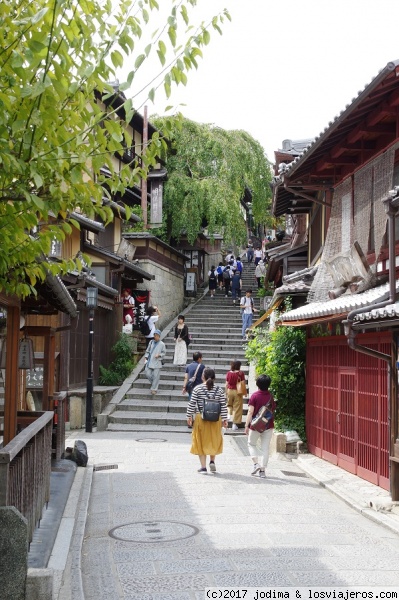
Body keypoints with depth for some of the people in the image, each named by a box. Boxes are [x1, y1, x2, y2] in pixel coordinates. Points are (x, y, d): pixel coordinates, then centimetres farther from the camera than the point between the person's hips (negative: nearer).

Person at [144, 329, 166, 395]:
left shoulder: (162, 344, -3)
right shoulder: (151, 342, 7)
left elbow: (164, 353, 4)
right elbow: (147, 351, 15)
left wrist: (159, 355, -14)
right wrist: (146, 357, 4)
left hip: (157, 362, -4)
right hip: (150, 362, 4)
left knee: (156, 376, -2)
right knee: (147, 373, 0)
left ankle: (154, 389, 7)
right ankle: (153, 383, 27)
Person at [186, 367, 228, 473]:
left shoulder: (197, 389, -5)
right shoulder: (219, 389, 0)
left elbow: (192, 404, -5)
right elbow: (223, 405, -1)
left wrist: (189, 416, 4)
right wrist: (224, 419, 4)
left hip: (200, 418, -2)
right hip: (215, 419, 2)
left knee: (201, 441, 7)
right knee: (214, 440, 21)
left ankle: (203, 467, 7)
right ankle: (212, 461, 10)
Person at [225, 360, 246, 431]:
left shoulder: (228, 373, -3)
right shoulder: (241, 373, -10)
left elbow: (226, 384, 2)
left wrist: (226, 392, 12)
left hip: (229, 391, 2)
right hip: (238, 392, -2)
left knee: (229, 405, 27)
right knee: (237, 408, 5)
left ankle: (229, 413, 2)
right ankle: (235, 424, 5)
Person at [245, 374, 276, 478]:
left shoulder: (255, 396, -9)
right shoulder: (270, 396, 1)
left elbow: (250, 412, -13)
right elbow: (273, 411, 8)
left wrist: (247, 425, -11)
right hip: (268, 426, 3)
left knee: (251, 444, 17)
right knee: (265, 448, 7)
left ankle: (256, 463, 0)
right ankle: (262, 470, 6)